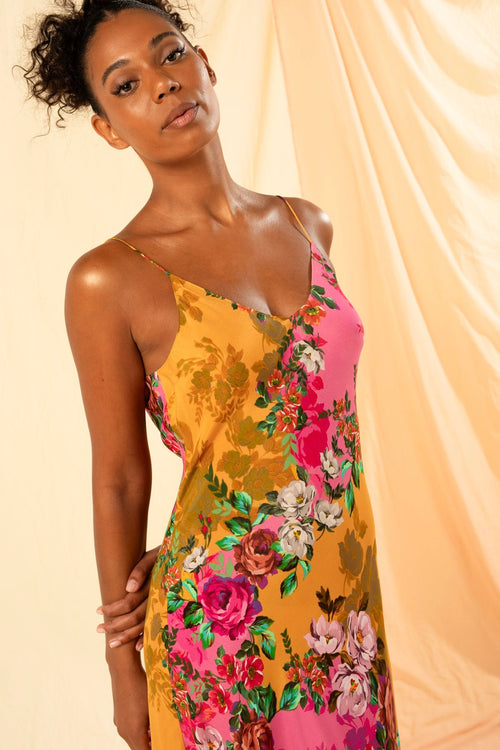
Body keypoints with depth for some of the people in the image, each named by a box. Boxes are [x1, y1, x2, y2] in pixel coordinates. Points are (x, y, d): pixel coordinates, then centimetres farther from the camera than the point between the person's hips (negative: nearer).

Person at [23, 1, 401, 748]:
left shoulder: (307, 224, 2)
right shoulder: (109, 279, -13)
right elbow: (119, 481, -7)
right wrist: (125, 670, 1)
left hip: (347, 586, 5)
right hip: (225, 612, -5)